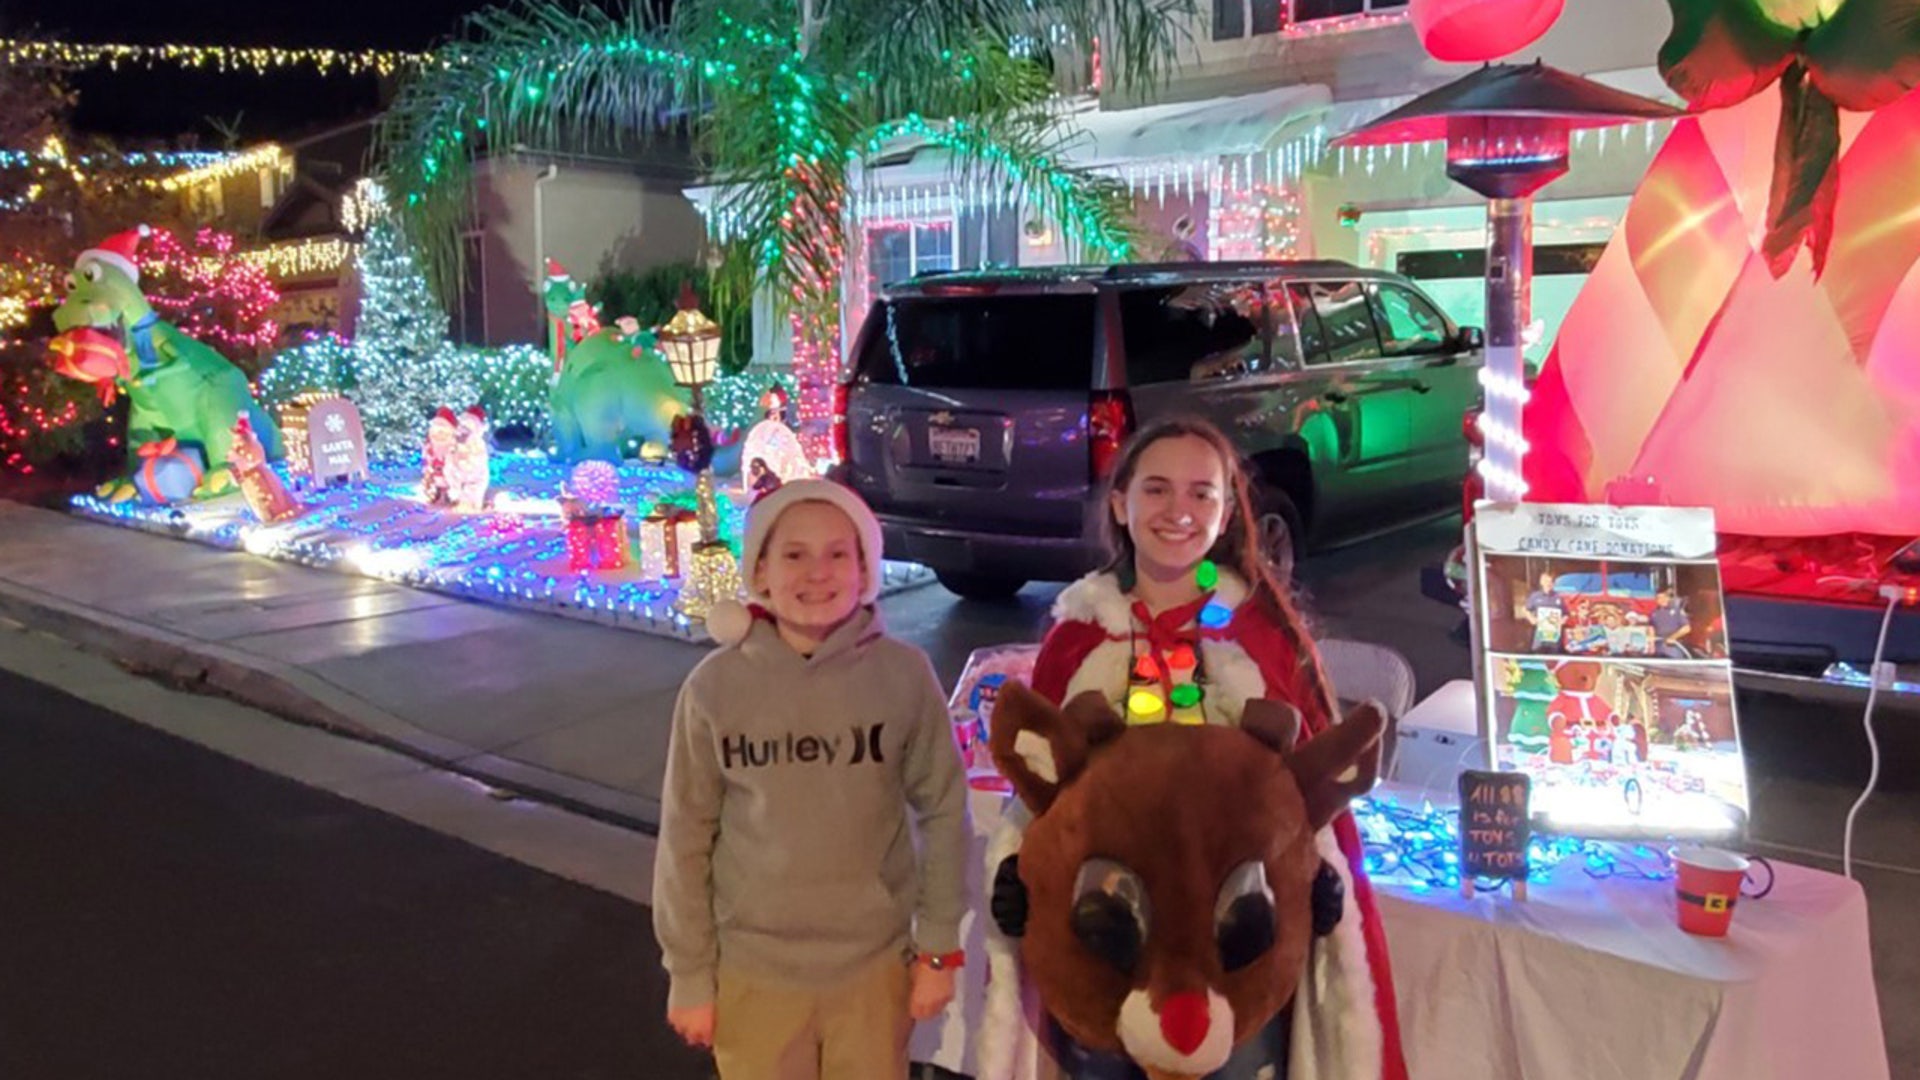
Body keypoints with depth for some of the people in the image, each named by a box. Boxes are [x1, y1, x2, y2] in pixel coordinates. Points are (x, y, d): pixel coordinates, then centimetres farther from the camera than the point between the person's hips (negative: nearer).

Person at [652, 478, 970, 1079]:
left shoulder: (904, 675, -11)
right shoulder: (715, 686, -11)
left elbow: (943, 811, -3)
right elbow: (686, 838, -3)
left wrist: (939, 947, 0)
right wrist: (690, 975, 1)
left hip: (874, 966, 0)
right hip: (752, 974, 0)